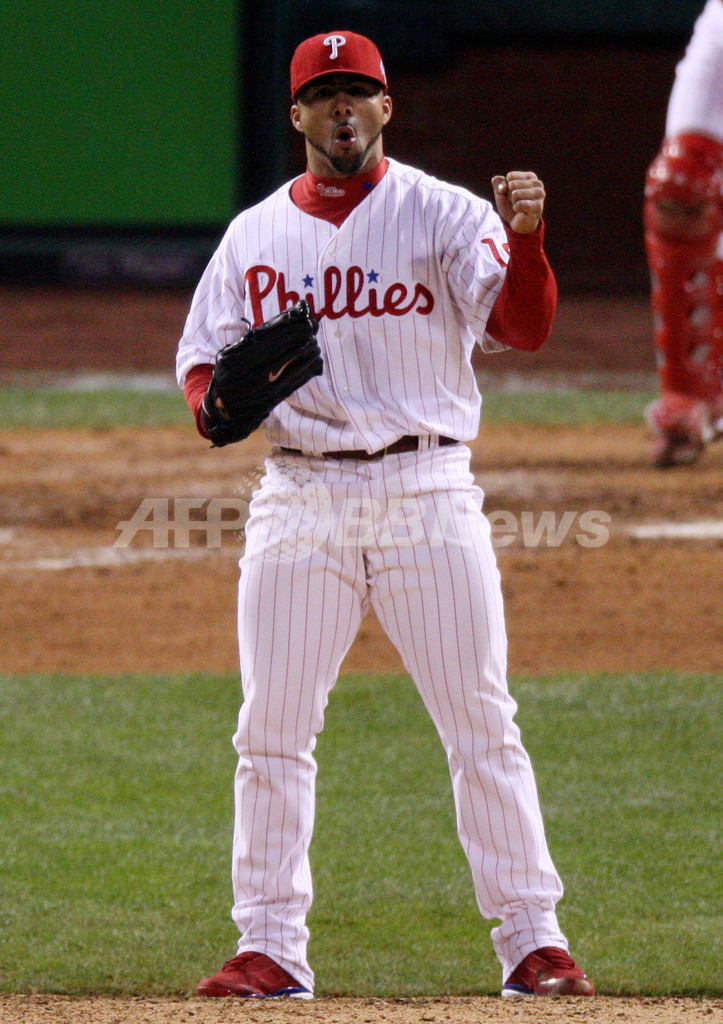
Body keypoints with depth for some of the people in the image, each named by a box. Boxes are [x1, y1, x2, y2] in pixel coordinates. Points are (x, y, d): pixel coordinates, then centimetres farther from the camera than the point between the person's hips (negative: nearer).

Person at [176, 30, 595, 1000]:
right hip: (300, 499, 3)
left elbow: (524, 326, -14)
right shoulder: (254, 234, 10)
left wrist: (526, 237, -33)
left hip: (427, 491, -3)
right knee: (272, 731, 1)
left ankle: (533, 939, 2)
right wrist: (217, 401, -9)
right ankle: (270, 948, 8)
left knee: (482, 725, -3)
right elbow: (202, 357, 15)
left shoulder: (445, 215, 0)